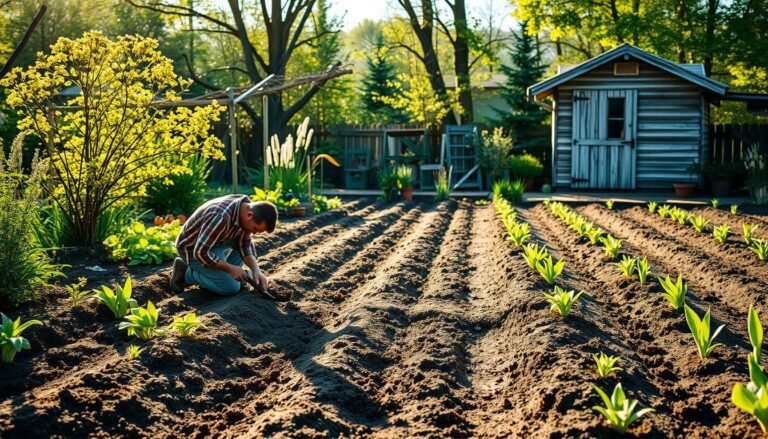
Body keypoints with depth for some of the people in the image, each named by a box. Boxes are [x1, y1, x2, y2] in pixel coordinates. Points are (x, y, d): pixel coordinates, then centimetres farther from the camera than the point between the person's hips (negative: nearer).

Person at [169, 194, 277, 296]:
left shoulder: (247, 210, -12)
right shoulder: (220, 217, -37)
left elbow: (245, 244, -1)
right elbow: (201, 252, -31)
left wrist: (256, 270, -15)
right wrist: (231, 268, -23)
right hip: (193, 249, -8)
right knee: (231, 287, -15)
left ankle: (227, 274, 6)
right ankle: (185, 272, -1)